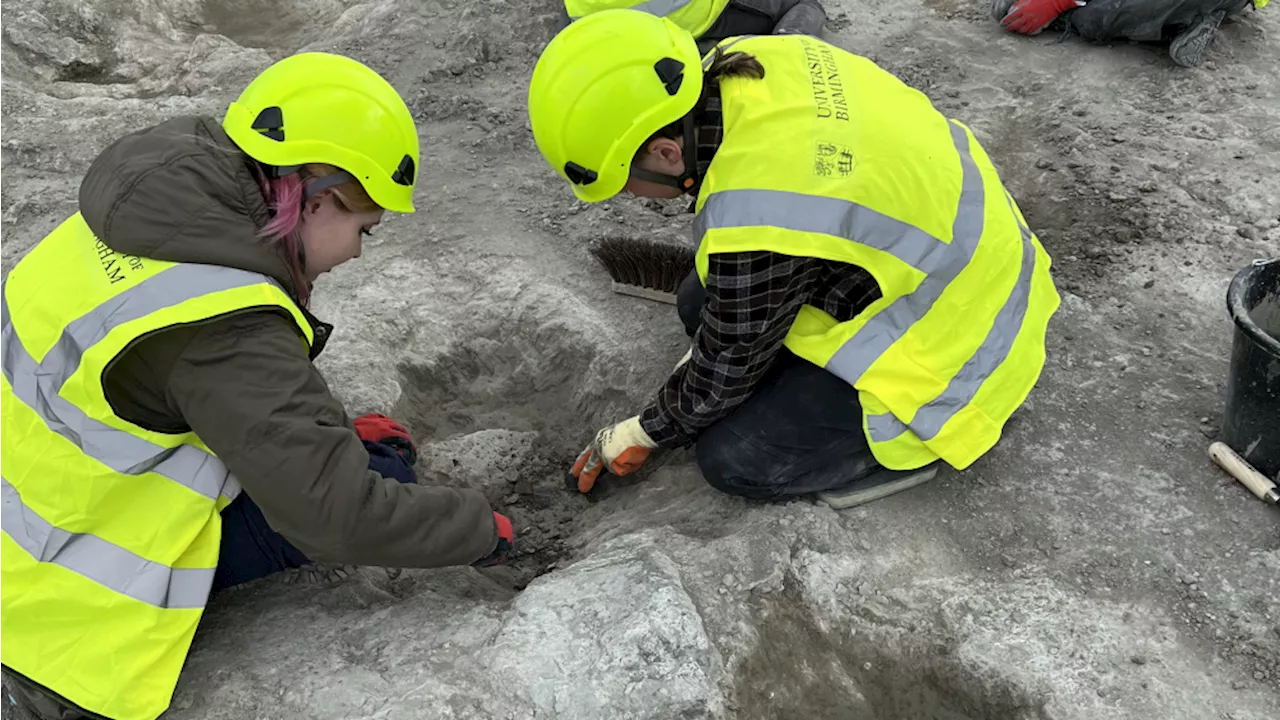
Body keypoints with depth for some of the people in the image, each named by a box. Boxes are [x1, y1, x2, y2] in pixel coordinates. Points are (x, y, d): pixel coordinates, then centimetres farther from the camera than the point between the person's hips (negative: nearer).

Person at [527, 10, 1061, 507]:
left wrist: (648, 432, 3)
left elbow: (725, 372, -15)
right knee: (701, 303, 8)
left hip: (953, 340, -9)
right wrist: (705, 345, 13)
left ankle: (947, 426, 3)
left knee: (731, 459, -9)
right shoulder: (749, 62, -12)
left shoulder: (756, 224, -36)